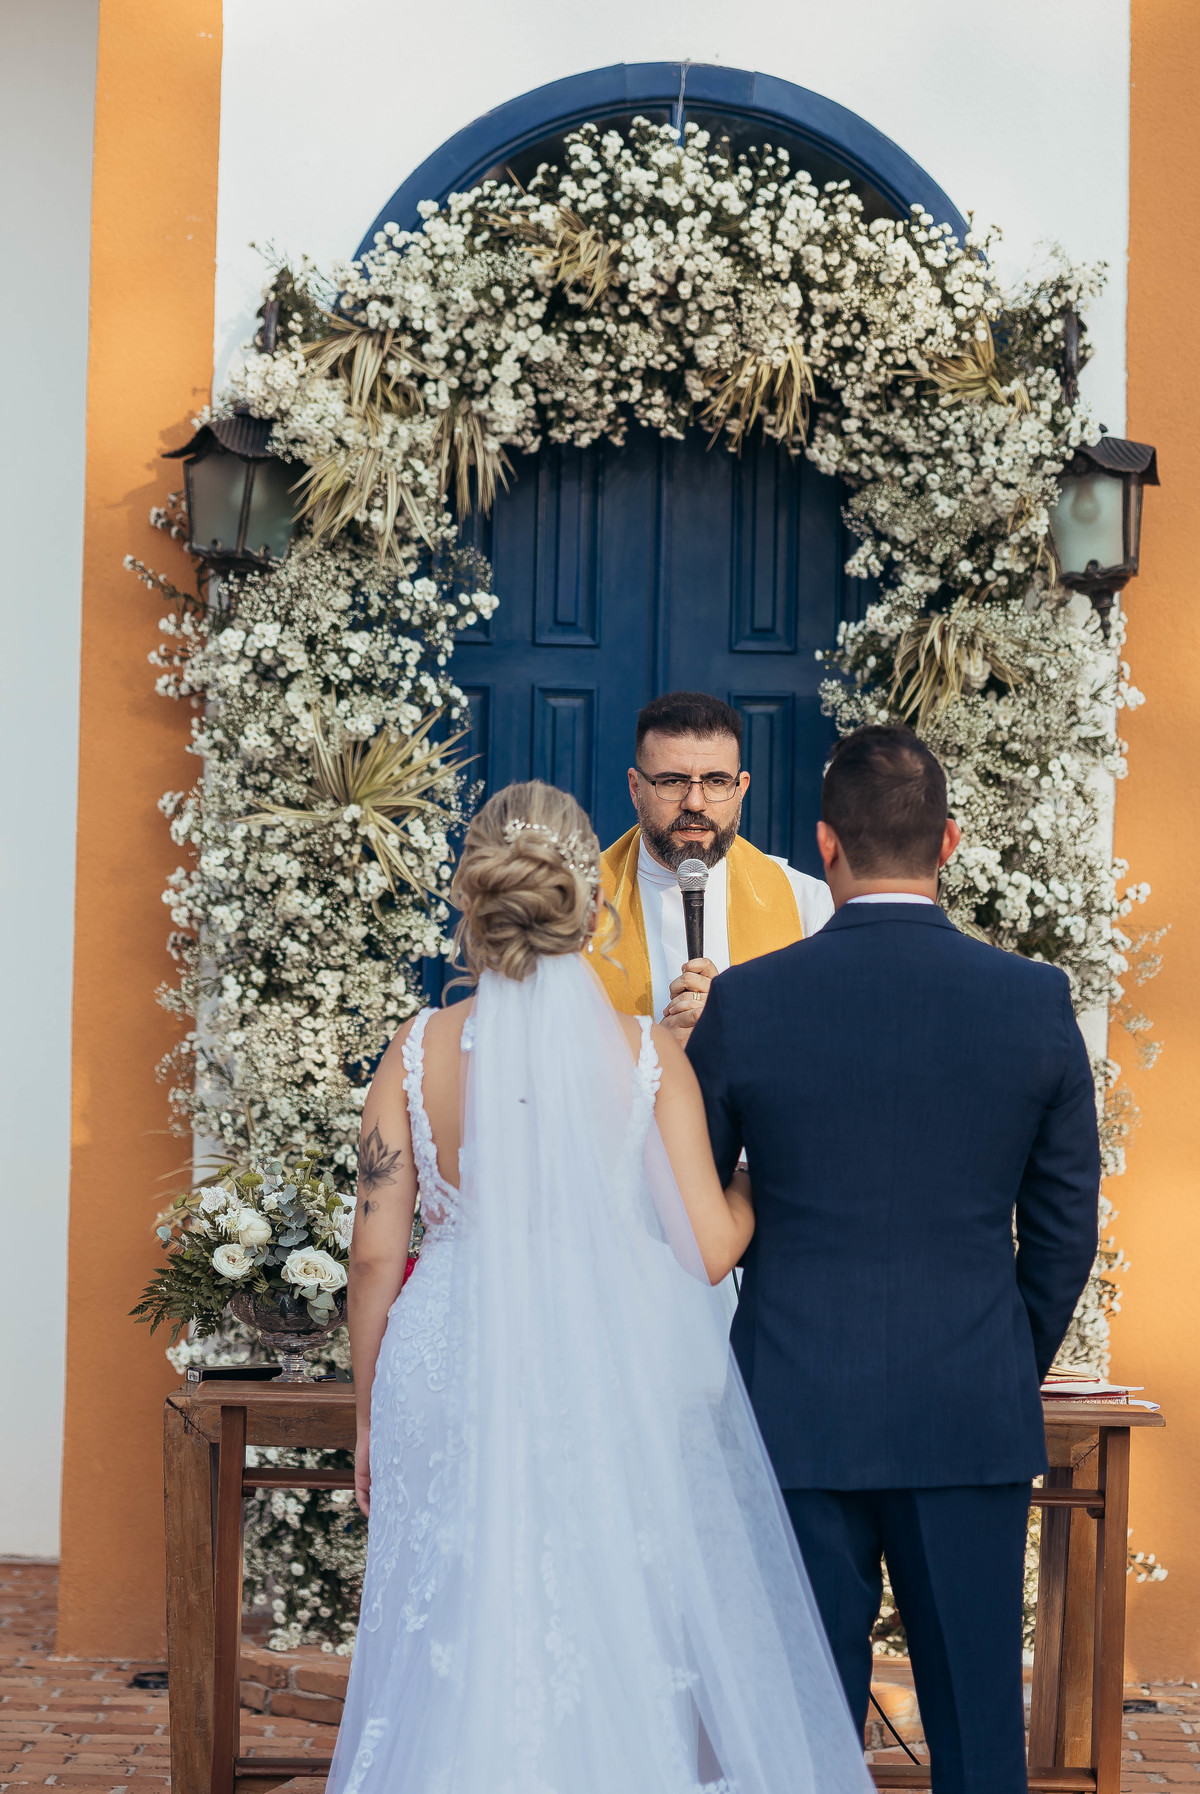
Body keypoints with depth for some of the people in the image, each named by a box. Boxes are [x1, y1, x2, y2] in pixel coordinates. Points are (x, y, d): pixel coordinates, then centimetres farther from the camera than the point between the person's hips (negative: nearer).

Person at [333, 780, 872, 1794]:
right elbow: (709, 1249, -8)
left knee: (462, 1677, 11)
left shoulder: (418, 1055, -5)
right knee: (627, 1668, 13)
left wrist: (370, 1420, 10)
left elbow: (376, 1258, -2)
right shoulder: (647, 1056, -8)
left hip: (458, 1387, 1)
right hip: (620, 1396, -1)